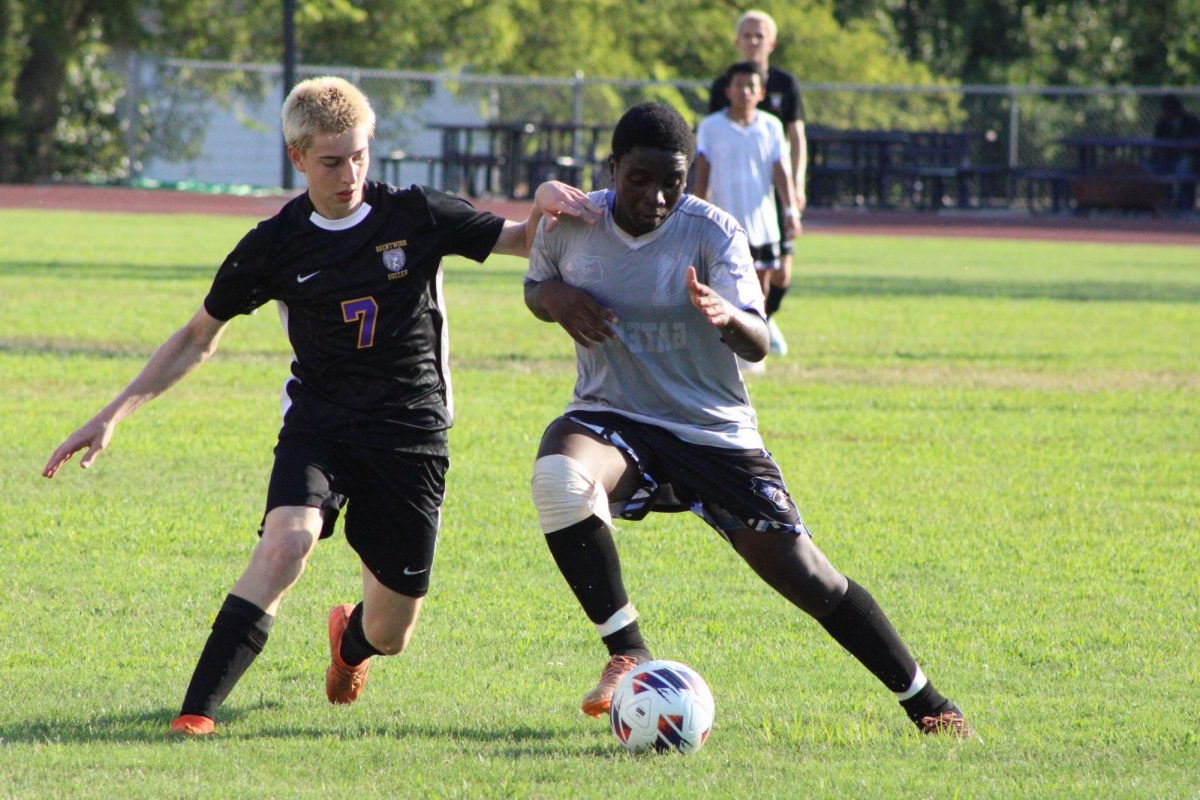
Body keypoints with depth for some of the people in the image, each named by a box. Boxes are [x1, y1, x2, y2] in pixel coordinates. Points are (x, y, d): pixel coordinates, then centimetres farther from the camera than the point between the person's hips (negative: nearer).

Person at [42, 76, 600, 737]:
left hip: (411, 434, 1)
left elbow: (526, 242, 5)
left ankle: (348, 636, 47)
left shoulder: (417, 217, -3)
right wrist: (114, 414, 3)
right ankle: (195, 713, -35)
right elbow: (198, 339, 9)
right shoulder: (276, 246, -2)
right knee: (287, 541, -33)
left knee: (390, 634, 5)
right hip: (318, 426, -1)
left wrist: (545, 206, -19)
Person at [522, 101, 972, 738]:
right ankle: (628, 654, -22)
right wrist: (555, 298, -10)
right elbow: (535, 287, 15)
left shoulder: (714, 232, -12)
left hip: (714, 431, -1)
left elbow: (756, 345, -22)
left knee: (809, 579, -4)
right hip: (613, 420, 1)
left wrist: (728, 318, -47)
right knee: (556, 480, -36)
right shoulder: (569, 223, -5)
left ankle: (927, 705, 15)